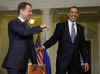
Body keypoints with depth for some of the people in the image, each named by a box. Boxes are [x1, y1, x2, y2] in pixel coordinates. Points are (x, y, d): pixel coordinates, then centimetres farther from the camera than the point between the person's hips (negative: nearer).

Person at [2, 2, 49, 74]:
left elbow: (31, 47, 18)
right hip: (14, 64, -7)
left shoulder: (28, 28, 17)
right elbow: (24, 32, -24)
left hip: (23, 64, 7)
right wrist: (40, 27, -14)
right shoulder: (13, 23, -5)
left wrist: (35, 63, 16)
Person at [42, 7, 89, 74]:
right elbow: (54, 39, -2)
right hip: (63, 59, -3)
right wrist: (44, 46, -18)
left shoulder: (80, 28, 13)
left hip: (75, 61, 3)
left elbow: (82, 46, 12)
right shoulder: (61, 26, 5)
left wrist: (86, 61, 8)